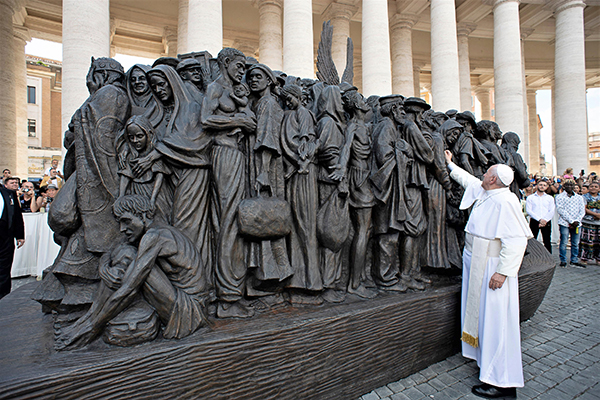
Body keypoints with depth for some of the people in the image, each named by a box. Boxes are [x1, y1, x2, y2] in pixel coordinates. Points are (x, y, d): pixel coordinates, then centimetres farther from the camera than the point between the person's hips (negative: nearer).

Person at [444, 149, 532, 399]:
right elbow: (467, 179, 28)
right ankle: (487, 360, 31)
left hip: (492, 268, -9)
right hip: (477, 266, 9)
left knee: (495, 321, -3)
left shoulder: (505, 201, -19)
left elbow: (517, 240, -24)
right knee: (481, 313, 16)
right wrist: (450, 164, 39)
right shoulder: (483, 192, 8)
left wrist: (503, 271, -24)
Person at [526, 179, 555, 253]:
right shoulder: (530, 198, 8)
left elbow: (552, 211, 4)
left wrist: (545, 220, -11)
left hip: (546, 222, 1)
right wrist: (539, 219, -13)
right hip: (534, 221, -1)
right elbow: (528, 210, -3)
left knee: (547, 242, 1)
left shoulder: (550, 198, 14)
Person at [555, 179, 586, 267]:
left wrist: (577, 221, -8)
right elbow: (560, 210, -8)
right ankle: (563, 261, 9)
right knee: (563, 243, -1)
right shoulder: (560, 197, 0)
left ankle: (574, 261, 18)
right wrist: (571, 221, -13)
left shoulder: (579, 197, 13)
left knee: (576, 243, 7)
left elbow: (582, 210, 8)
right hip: (564, 223, -4)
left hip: (576, 224, 4)